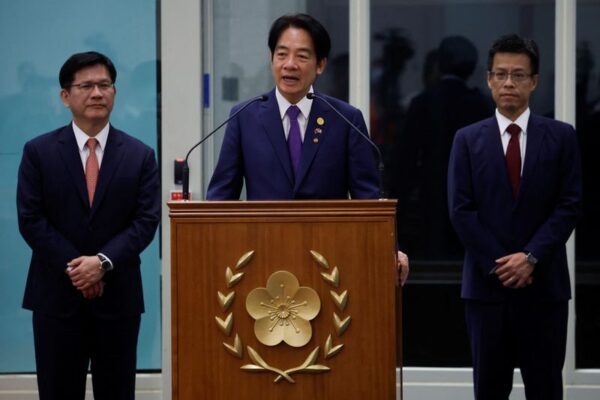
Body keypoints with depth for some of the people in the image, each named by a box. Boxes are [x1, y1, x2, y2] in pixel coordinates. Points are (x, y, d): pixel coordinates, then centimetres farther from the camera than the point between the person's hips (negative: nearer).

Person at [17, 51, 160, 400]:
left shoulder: (140, 156, 5)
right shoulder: (39, 152, 2)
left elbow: (146, 220, -2)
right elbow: (31, 220, -3)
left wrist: (103, 262, -16)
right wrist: (74, 269, -12)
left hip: (118, 296, 1)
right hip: (57, 296, -1)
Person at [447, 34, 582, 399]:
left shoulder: (561, 137, 4)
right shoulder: (468, 140, 5)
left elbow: (570, 205, -2)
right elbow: (461, 210, -1)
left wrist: (531, 257, -13)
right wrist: (499, 265, -10)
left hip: (544, 283, -1)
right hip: (487, 282, 1)